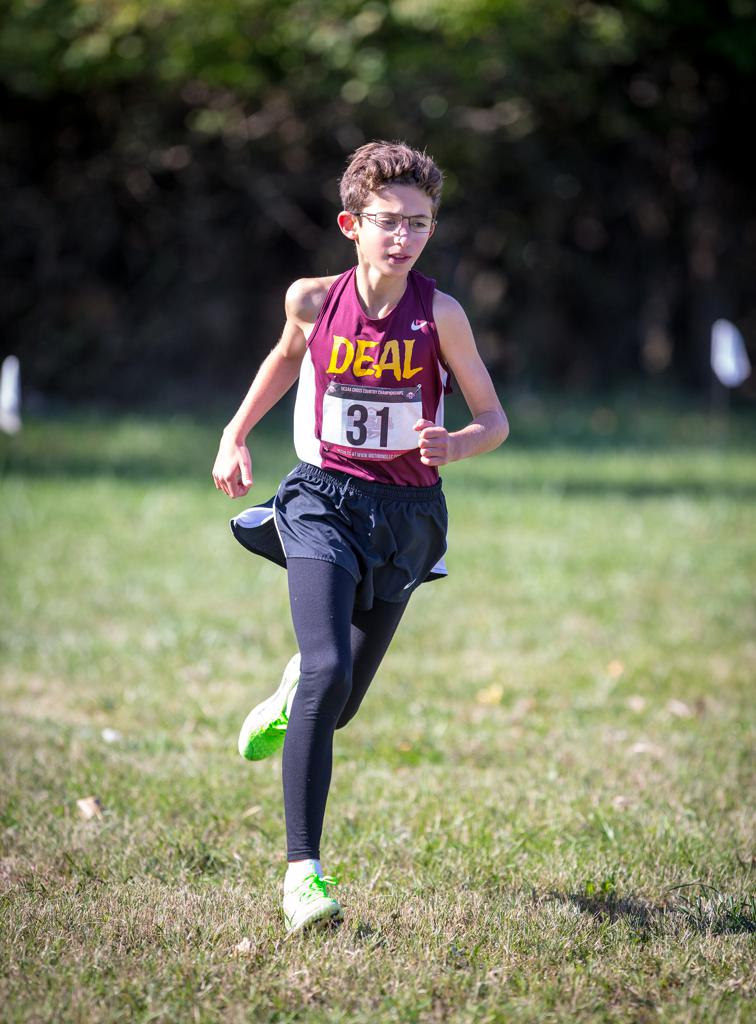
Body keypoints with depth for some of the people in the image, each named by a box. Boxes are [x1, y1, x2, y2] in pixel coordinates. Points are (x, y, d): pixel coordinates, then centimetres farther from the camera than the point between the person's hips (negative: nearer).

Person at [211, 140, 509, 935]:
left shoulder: (439, 315, -10)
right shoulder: (313, 301, -5)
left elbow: (494, 418, -4)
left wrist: (455, 446, -25)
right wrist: (236, 434, 18)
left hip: (404, 512, 1)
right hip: (323, 500, -1)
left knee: (337, 708, 10)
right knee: (328, 671, -23)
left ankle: (295, 692, 51)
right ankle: (302, 869, -21)